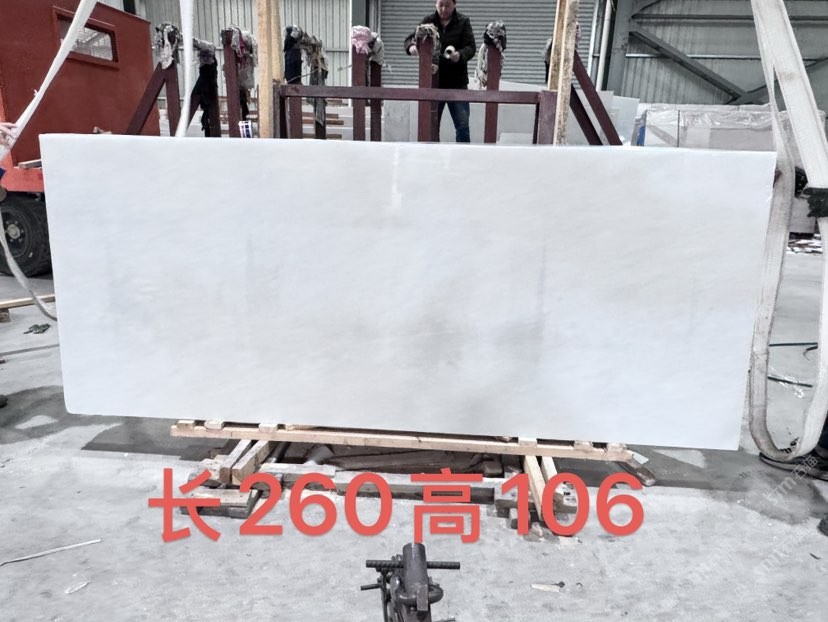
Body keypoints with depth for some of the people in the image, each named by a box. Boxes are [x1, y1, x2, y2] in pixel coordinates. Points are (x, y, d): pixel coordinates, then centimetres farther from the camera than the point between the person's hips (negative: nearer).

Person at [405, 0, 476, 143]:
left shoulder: (463, 22, 3)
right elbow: (411, 38, 0)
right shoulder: (428, 21, 6)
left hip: (457, 83, -1)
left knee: (462, 124, -1)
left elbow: (471, 47, -6)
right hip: (432, 82, 1)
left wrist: (460, 55, -29)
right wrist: (411, 46, -25)